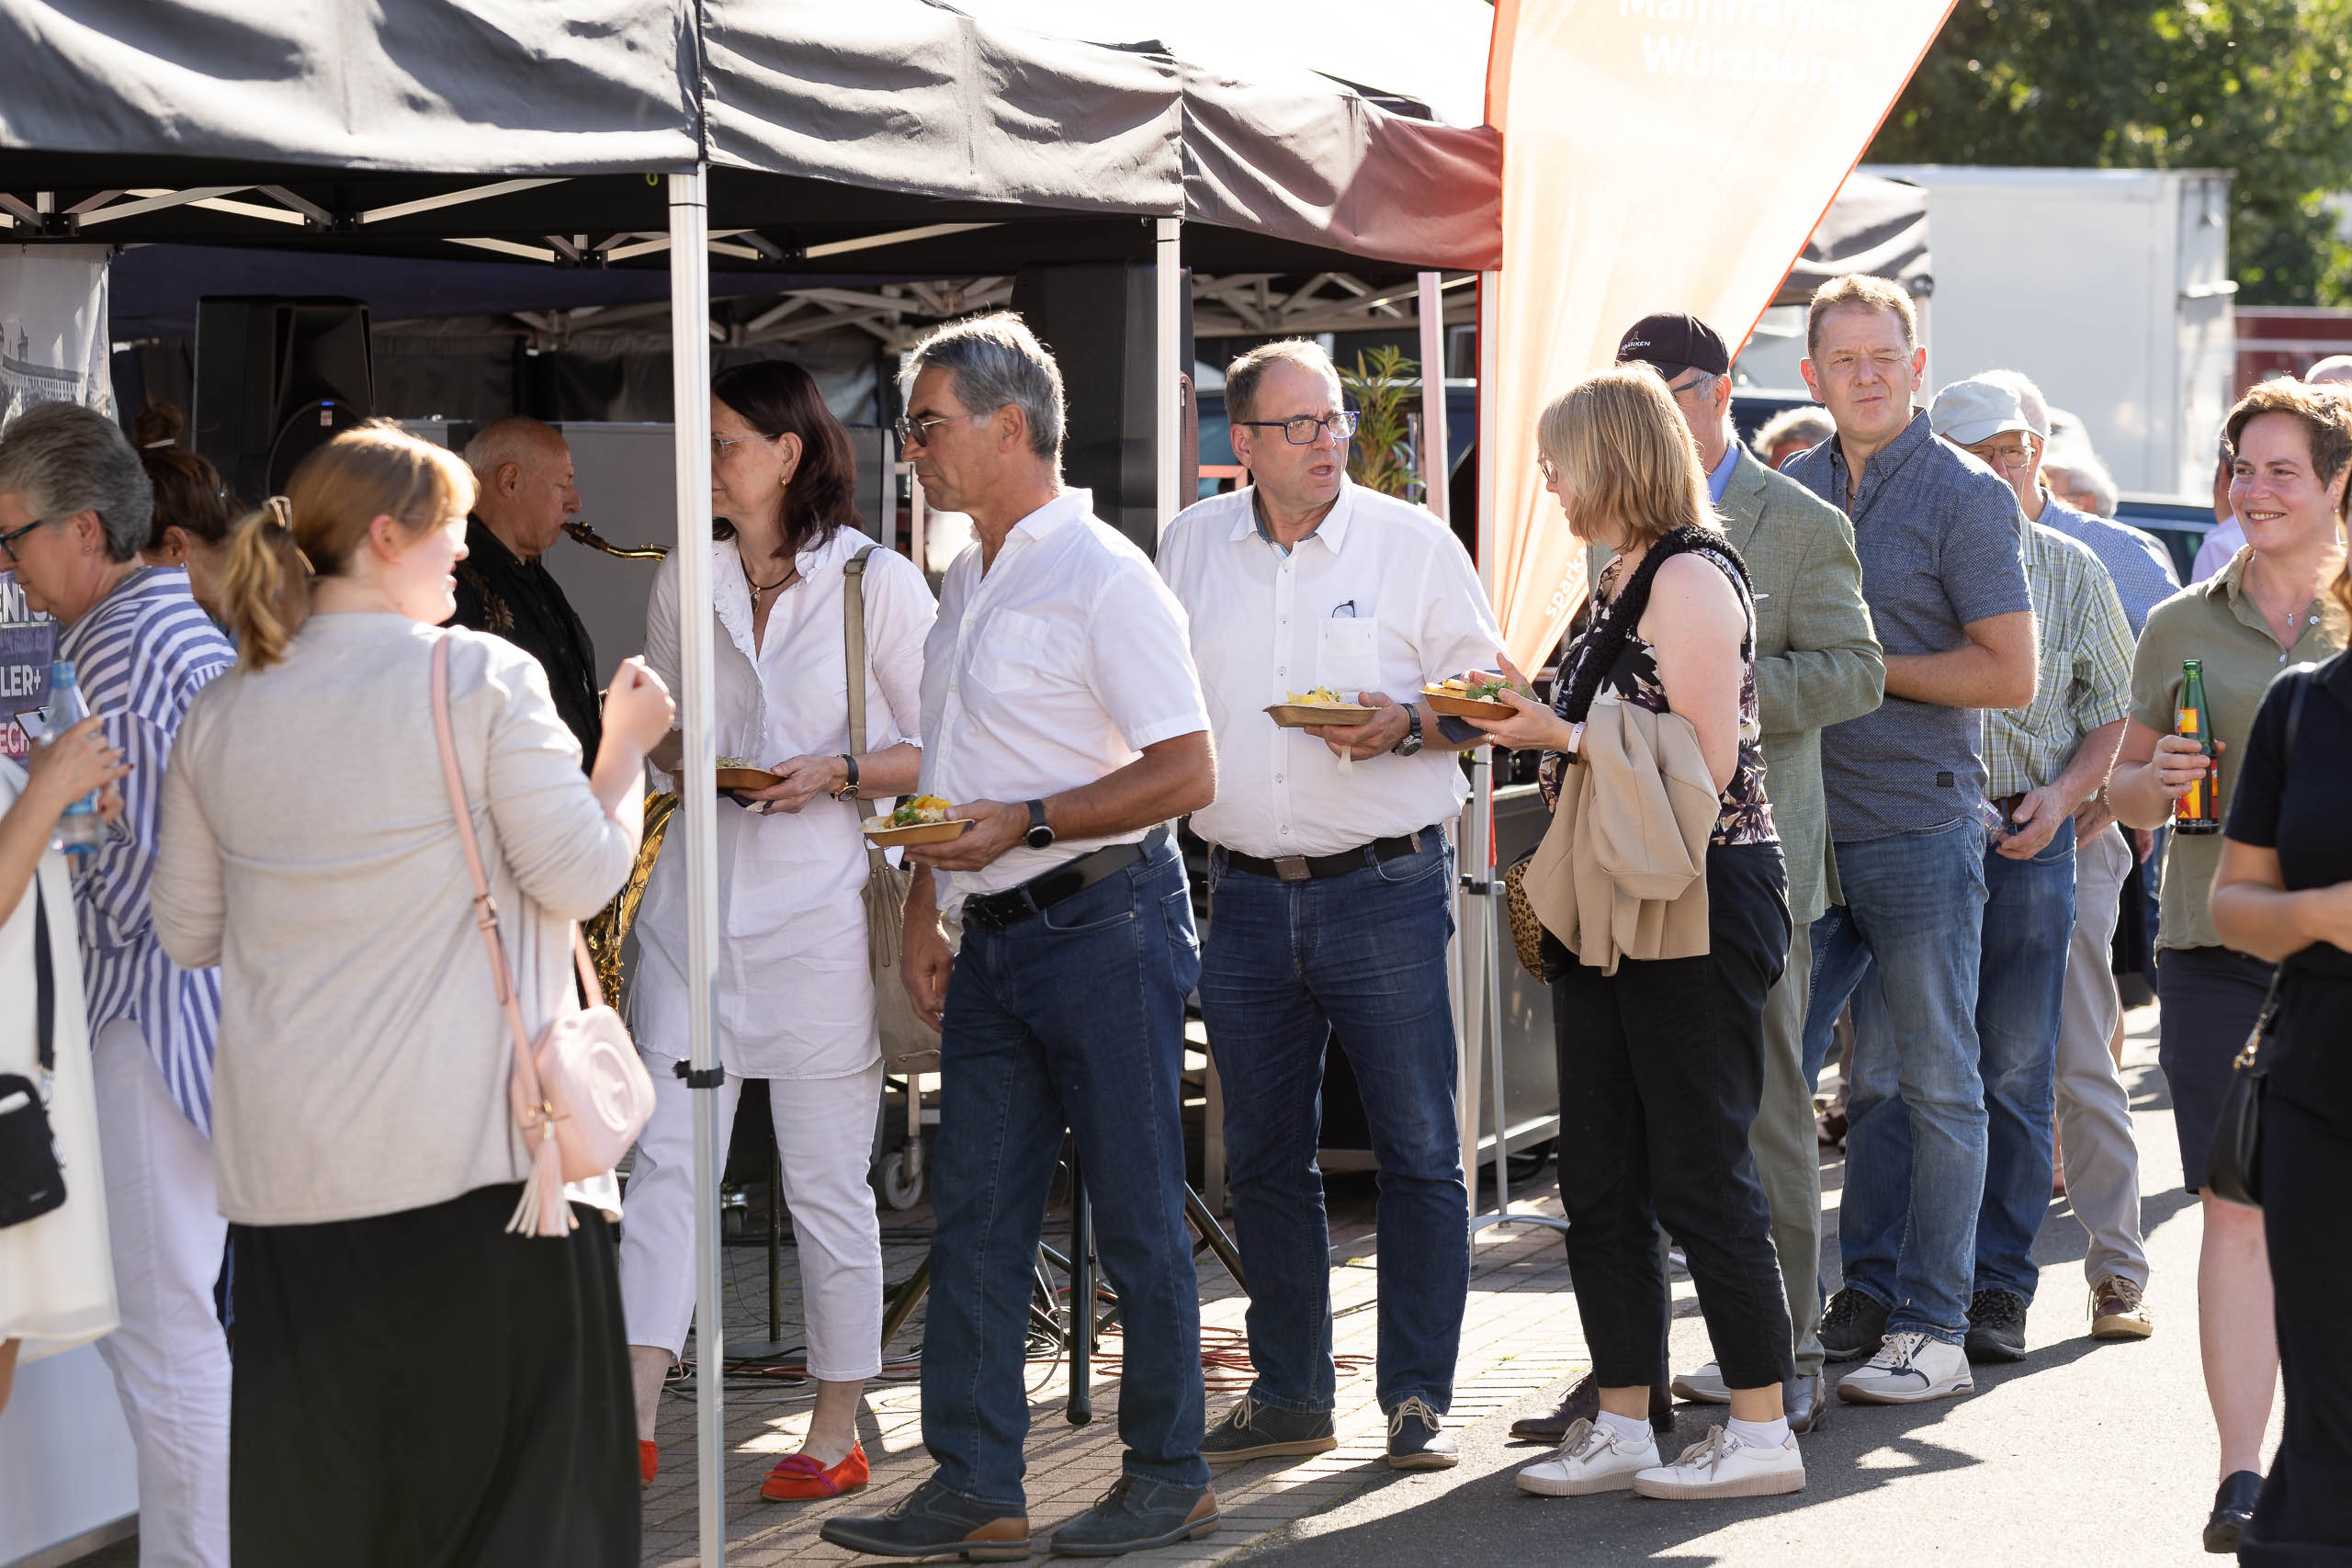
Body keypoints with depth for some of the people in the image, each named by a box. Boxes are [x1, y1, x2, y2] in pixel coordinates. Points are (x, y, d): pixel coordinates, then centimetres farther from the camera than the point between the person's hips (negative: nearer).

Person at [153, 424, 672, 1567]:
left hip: (290, 1161, 5)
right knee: (521, 1470, 4)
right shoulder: (483, 679, -7)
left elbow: (187, 932, 13)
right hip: (476, 1143, -4)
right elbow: (580, 879, -7)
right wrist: (626, 746, 8)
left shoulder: (225, 715, 6)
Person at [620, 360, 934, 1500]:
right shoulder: (683, 581, 10)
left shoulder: (876, 583, -2)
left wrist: (835, 776, -15)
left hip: (819, 906, -4)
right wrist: (679, 758, 1)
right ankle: (633, 1420, -6)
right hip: (696, 898, 4)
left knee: (826, 1180, 3)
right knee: (667, 1156, -4)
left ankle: (838, 1434, 14)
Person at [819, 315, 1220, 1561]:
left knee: (1135, 1213, 0)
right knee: (972, 1216, 6)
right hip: (994, 940, 9)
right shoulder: (966, 581, 15)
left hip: (1104, 927, -9)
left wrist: (1023, 825, -19)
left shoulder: (1102, 577, -12)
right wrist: (923, 913, 17)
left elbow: (1187, 772, -16)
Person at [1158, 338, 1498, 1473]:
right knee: (1264, 1158, 9)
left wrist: (1406, 724, -17)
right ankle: (1289, 1397, 19)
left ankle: (1418, 1399, 5)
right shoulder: (1191, 548, 9)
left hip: (1385, 889, -3)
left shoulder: (1412, 543, -1)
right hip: (1247, 898, 3)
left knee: (1418, 1152, -3)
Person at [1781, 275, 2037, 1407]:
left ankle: (1931, 1332, 6)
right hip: (1805, 824, 6)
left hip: (1920, 825, -5)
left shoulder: (1966, 496, -4)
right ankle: (1861, 1301, 14)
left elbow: (2009, 675, -9)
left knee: (1929, 1084, 0)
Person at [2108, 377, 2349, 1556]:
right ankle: (2242, 1474, -3)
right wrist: (2156, 782, -7)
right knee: (2236, 1208, -4)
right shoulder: (2182, 627, 8)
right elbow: (2127, 788, 14)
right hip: (2216, 945, 0)